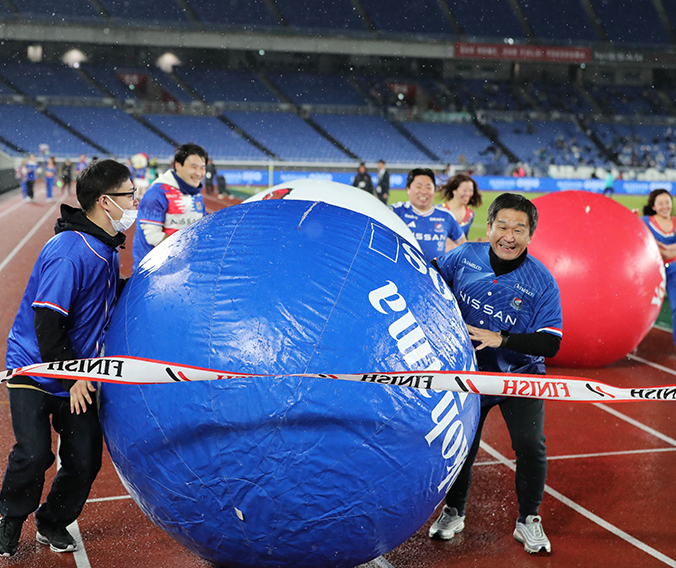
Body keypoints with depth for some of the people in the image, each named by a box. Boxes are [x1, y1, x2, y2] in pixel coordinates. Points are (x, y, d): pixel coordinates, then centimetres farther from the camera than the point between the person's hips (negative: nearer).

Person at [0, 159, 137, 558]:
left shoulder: (108, 249, 5)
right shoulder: (68, 252, -23)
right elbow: (47, 322, -24)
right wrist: (72, 379, -22)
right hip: (34, 367, -7)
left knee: (85, 459, 3)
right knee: (34, 454, -14)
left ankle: (53, 524, 28)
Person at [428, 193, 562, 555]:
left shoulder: (541, 282, -17)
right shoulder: (464, 257, -10)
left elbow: (551, 343, -22)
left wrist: (501, 339, -33)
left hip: (520, 376, -2)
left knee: (531, 447, -11)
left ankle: (528, 521, 14)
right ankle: (453, 511, 36)